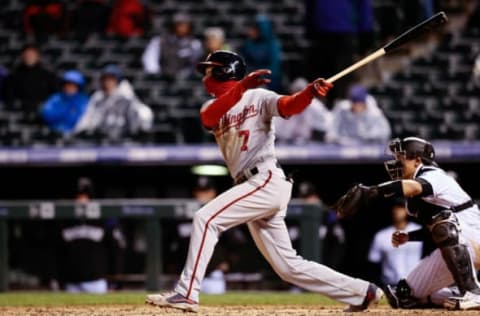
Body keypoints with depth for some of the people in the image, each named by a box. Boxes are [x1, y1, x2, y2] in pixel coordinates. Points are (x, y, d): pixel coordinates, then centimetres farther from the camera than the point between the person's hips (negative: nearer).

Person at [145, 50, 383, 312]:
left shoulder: (258, 97, 2)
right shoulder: (212, 107, 18)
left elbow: (289, 106, -17)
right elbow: (209, 116, -7)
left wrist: (310, 92, -39)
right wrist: (242, 86, -23)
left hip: (267, 181, -8)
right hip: (253, 188, 8)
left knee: (206, 219, -20)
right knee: (288, 267, 8)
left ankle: (186, 294, -20)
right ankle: (362, 292, 16)